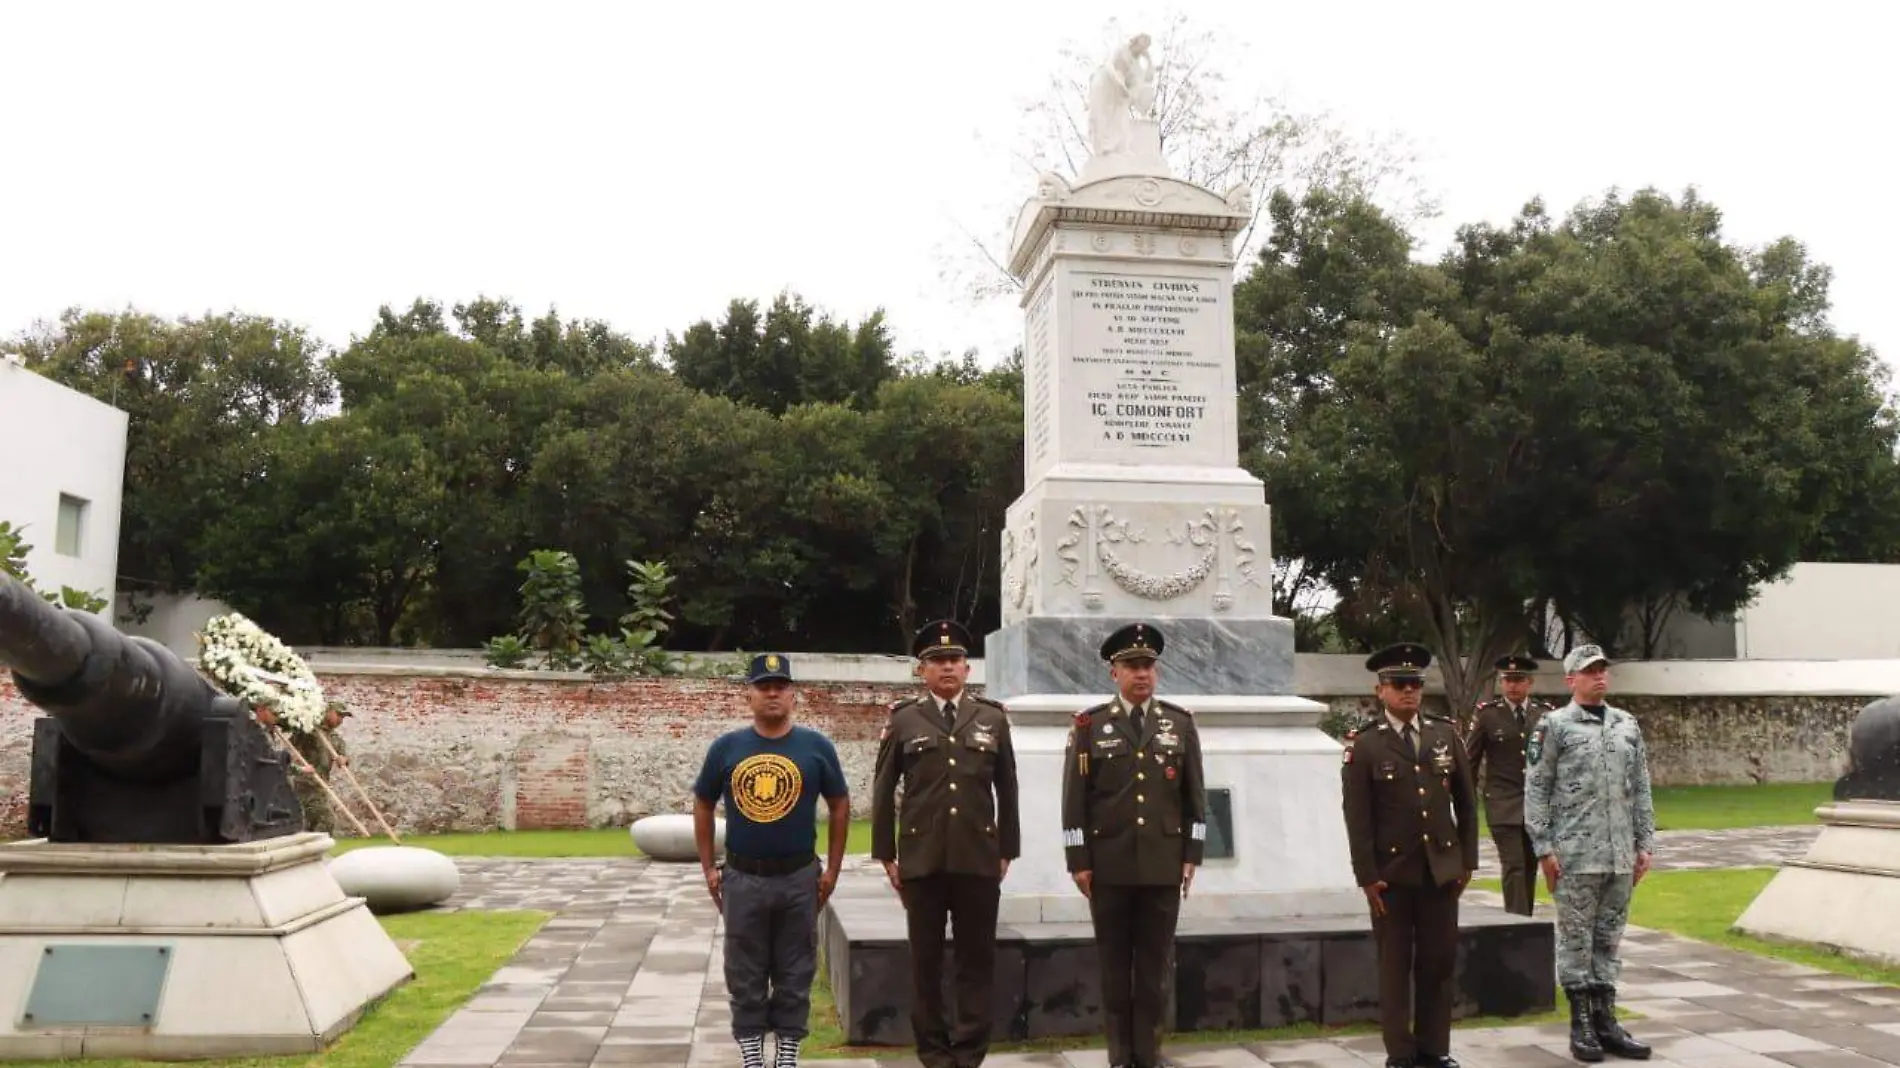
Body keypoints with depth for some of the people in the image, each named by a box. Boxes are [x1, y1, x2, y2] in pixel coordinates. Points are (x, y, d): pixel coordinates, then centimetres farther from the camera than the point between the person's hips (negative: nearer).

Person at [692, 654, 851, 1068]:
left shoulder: (816, 746, -4)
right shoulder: (726, 747, -2)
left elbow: (839, 805, 4)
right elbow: (703, 805, 8)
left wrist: (832, 869, 1)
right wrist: (708, 868, 5)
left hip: (799, 878, 0)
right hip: (742, 878, 1)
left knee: (795, 973, 10)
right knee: (746, 974, 11)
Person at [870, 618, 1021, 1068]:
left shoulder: (993, 718, 5)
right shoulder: (903, 719, 2)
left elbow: (1007, 790, 9)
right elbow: (883, 791, 4)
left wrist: (1007, 851, 6)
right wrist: (886, 854, 2)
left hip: (979, 859, 1)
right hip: (921, 858, -1)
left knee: (977, 959, 5)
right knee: (926, 960, 8)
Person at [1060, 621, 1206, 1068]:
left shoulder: (1180, 723, 6)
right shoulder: (1089, 724, 1)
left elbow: (1195, 796, 7)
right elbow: (1075, 799, 0)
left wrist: (1192, 856, 1)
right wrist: (1079, 861, -4)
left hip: (1164, 864, 1)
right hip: (1108, 864, -1)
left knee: (1156, 963, 5)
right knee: (1115, 963, 7)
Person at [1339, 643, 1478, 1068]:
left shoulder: (1446, 734, 6)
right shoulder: (1363, 744, -6)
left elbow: (1466, 802, 10)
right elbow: (1357, 816, -7)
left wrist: (1468, 860, 7)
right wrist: (1367, 876, -10)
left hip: (1442, 868, 3)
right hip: (1392, 872, -3)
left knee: (1439, 962, 9)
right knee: (1395, 965, 6)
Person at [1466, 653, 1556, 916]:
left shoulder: (1545, 713, 4)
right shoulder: (1486, 713, -3)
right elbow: (1470, 759, 3)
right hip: (1503, 805, -3)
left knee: (1530, 867, 9)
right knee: (1513, 867, -11)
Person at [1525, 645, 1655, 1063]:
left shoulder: (1628, 725, 11)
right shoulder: (1554, 726, -5)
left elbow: (1641, 790, 14)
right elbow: (1536, 792, -6)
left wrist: (1645, 843, 8)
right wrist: (1543, 849, -11)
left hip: (1621, 856, 5)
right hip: (1574, 856, -5)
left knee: (1609, 940, 11)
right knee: (1576, 940, 2)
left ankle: (1606, 1020, 19)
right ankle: (1581, 1025, 11)